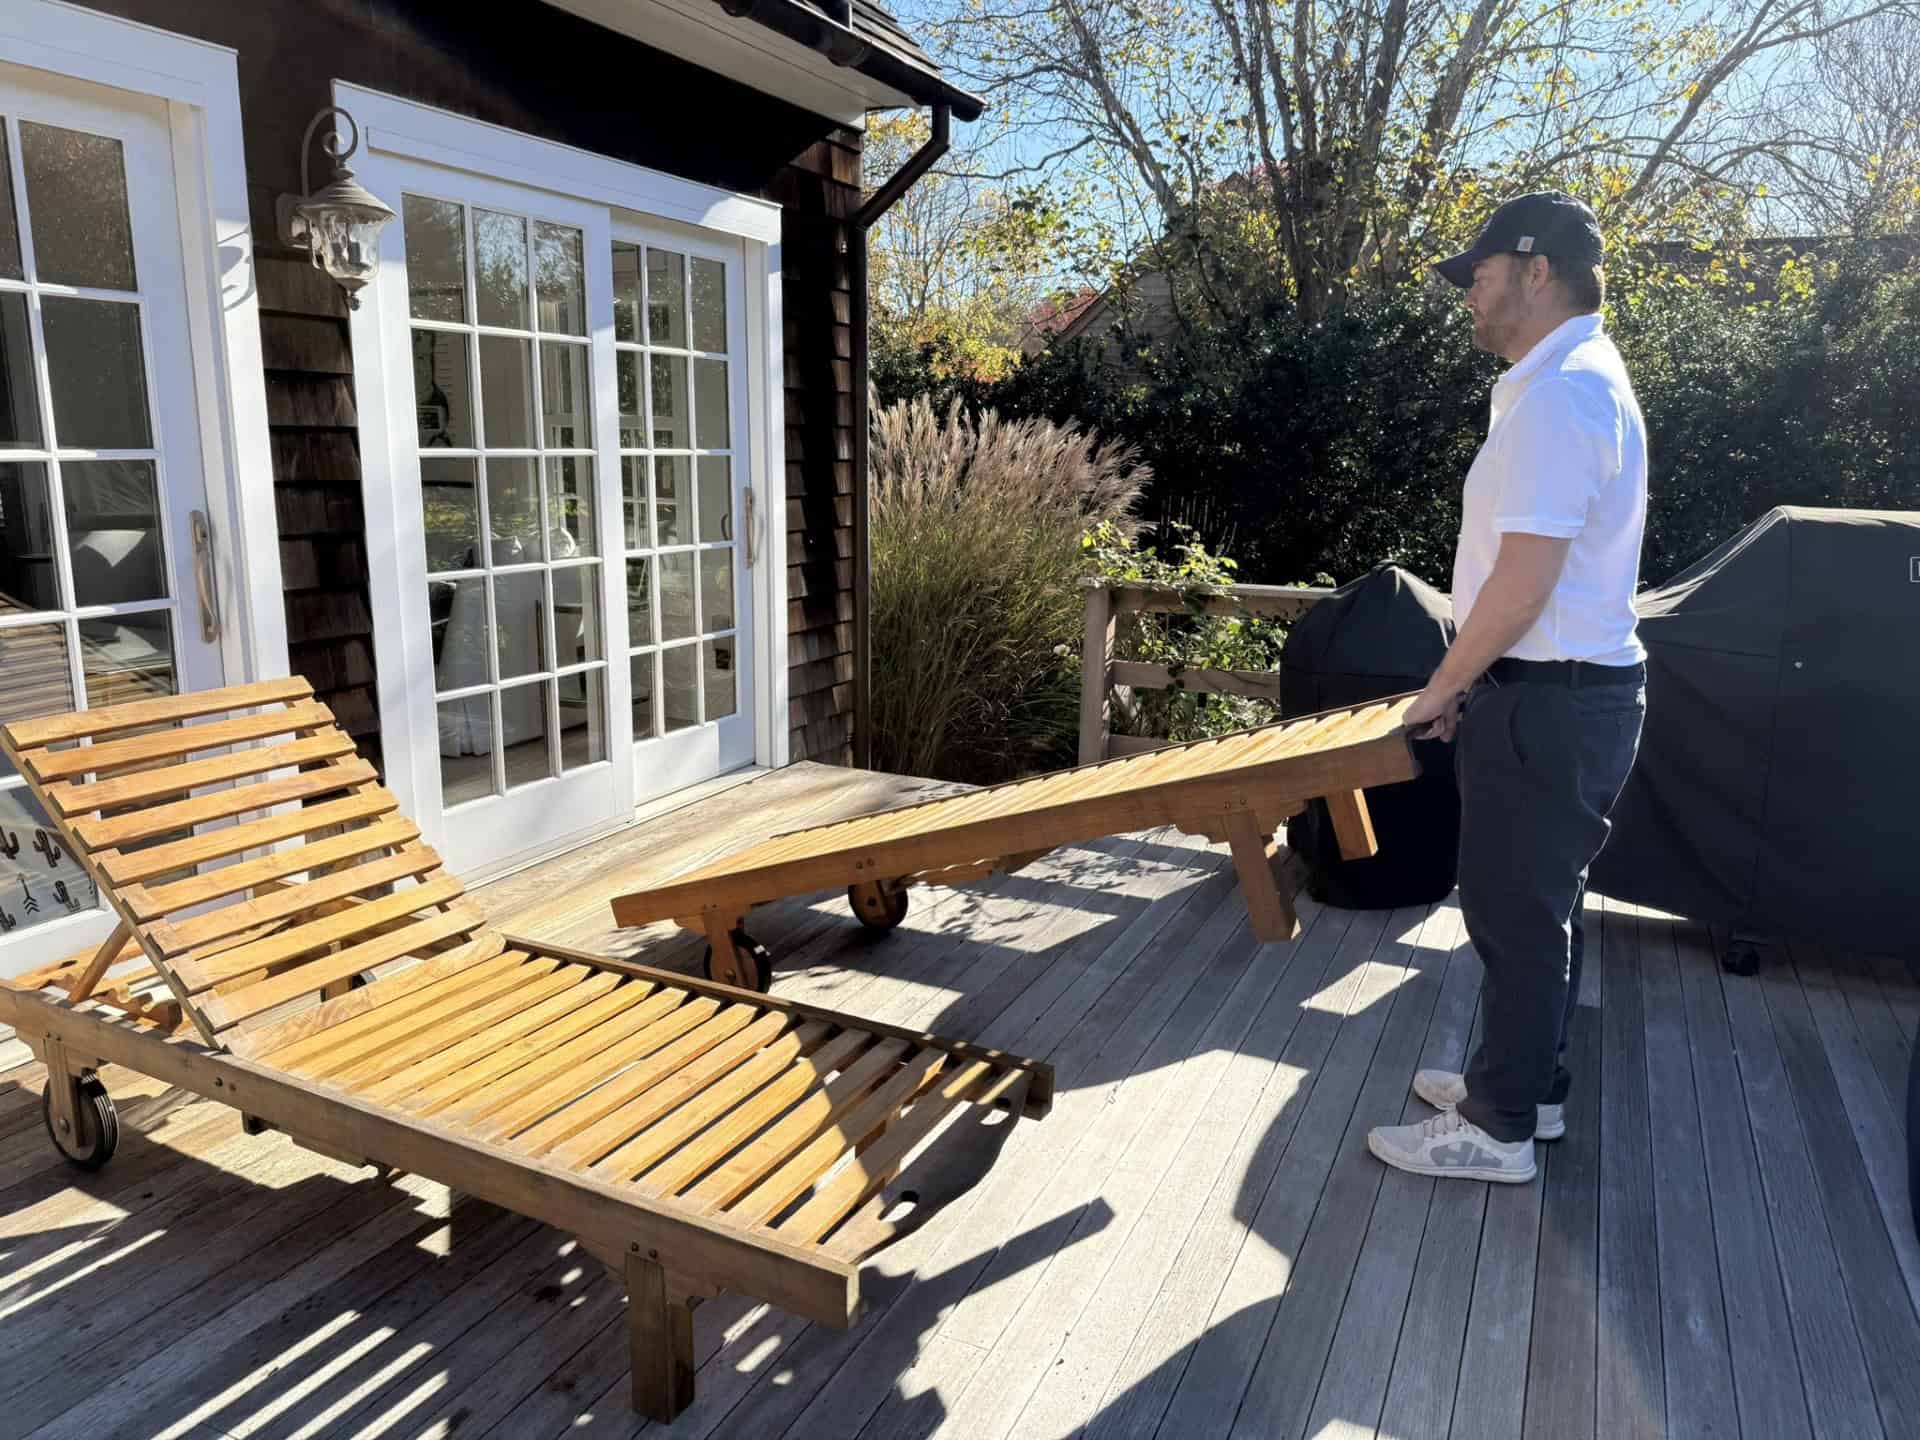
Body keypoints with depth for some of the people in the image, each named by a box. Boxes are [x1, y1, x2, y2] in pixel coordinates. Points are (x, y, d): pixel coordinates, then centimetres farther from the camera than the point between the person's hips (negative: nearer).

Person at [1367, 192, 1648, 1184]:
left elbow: (1523, 583, -23)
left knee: (1517, 913, 1)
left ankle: (1499, 1129, 16)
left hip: (1547, 700, -10)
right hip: (1568, 690, 10)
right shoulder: (1579, 383, 15)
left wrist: (1441, 688, -10)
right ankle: (1527, 1082, 35)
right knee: (1538, 905, 19)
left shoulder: (1559, 395, -19)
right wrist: (1469, 687, 17)